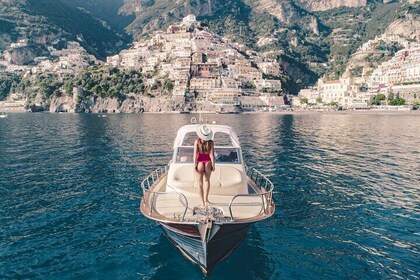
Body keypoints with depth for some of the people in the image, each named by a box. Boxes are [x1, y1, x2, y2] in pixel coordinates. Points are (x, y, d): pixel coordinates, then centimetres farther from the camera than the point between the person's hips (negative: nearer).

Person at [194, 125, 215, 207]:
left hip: (200, 162, -1)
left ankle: (202, 201, 12)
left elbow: (195, 154, -11)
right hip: (208, 162, 1)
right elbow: (211, 154, -9)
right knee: (206, 180, 22)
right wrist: (213, 165, -4)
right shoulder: (211, 142, -7)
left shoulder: (197, 142, -8)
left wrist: (195, 165, -8)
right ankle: (205, 199, 15)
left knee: (200, 182, 11)